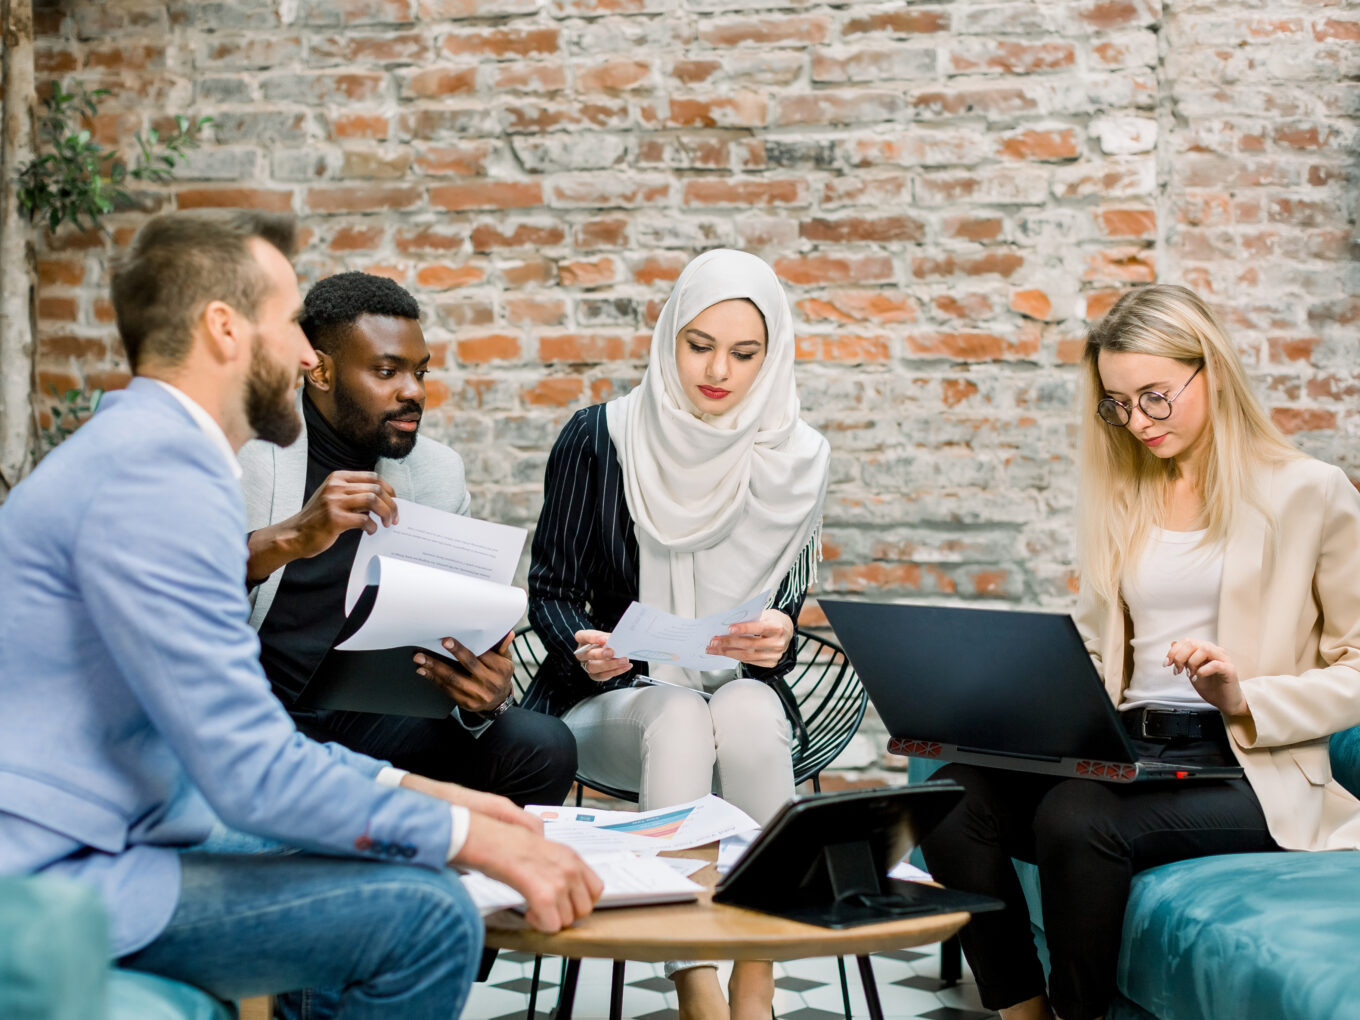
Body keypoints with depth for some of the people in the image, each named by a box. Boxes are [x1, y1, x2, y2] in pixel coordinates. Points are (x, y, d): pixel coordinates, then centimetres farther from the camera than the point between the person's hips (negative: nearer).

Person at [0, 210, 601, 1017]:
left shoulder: (144, 450, 16)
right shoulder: (160, 471, -18)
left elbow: (237, 731, 18)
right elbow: (256, 775, -22)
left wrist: (424, 791, 11)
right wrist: (477, 838, -13)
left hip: (73, 851, 11)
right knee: (426, 915, -20)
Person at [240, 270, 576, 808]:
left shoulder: (436, 471, 12)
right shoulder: (246, 449, -5)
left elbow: (461, 632, 9)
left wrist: (484, 695, -15)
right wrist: (289, 539, -38)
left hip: (377, 717, 5)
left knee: (544, 747, -17)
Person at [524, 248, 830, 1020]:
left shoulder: (795, 460, 1)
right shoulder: (598, 440, -4)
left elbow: (793, 610, 4)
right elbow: (550, 590, 1)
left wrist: (780, 637, -21)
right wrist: (586, 650, -21)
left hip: (743, 691, 1)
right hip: (613, 698, -1)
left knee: (749, 718, -34)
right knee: (679, 722, -35)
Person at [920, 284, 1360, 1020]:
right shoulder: (1119, 497, 20)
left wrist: (1246, 702, -14)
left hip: (1249, 767, -5)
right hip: (1124, 751, 5)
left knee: (1077, 819, -34)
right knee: (953, 795, -23)